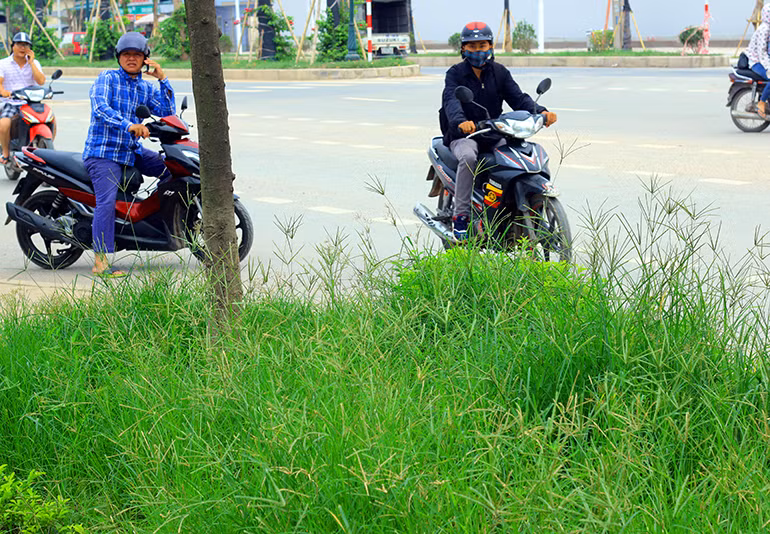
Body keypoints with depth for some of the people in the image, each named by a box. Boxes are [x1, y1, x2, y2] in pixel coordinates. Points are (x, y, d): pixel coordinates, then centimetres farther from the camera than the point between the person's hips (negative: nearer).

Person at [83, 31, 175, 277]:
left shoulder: (146, 88, 14)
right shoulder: (107, 79, -4)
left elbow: (167, 112, 3)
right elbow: (100, 108, -21)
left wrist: (162, 79, -5)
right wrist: (129, 125, -35)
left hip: (132, 152, 7)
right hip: (103, 152, -7)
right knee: (107, 201, -22)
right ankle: (101, 261, -25)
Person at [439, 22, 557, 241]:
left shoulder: (500, 72, 10)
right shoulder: (455, 73, -3)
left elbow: (518, 98, -2)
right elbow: (451, 101, -22)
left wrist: (541, 112, -23)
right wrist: (461, 122, -45)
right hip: (463, 135, -4)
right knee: (469, 157, -37)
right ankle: (461, 215, -26)